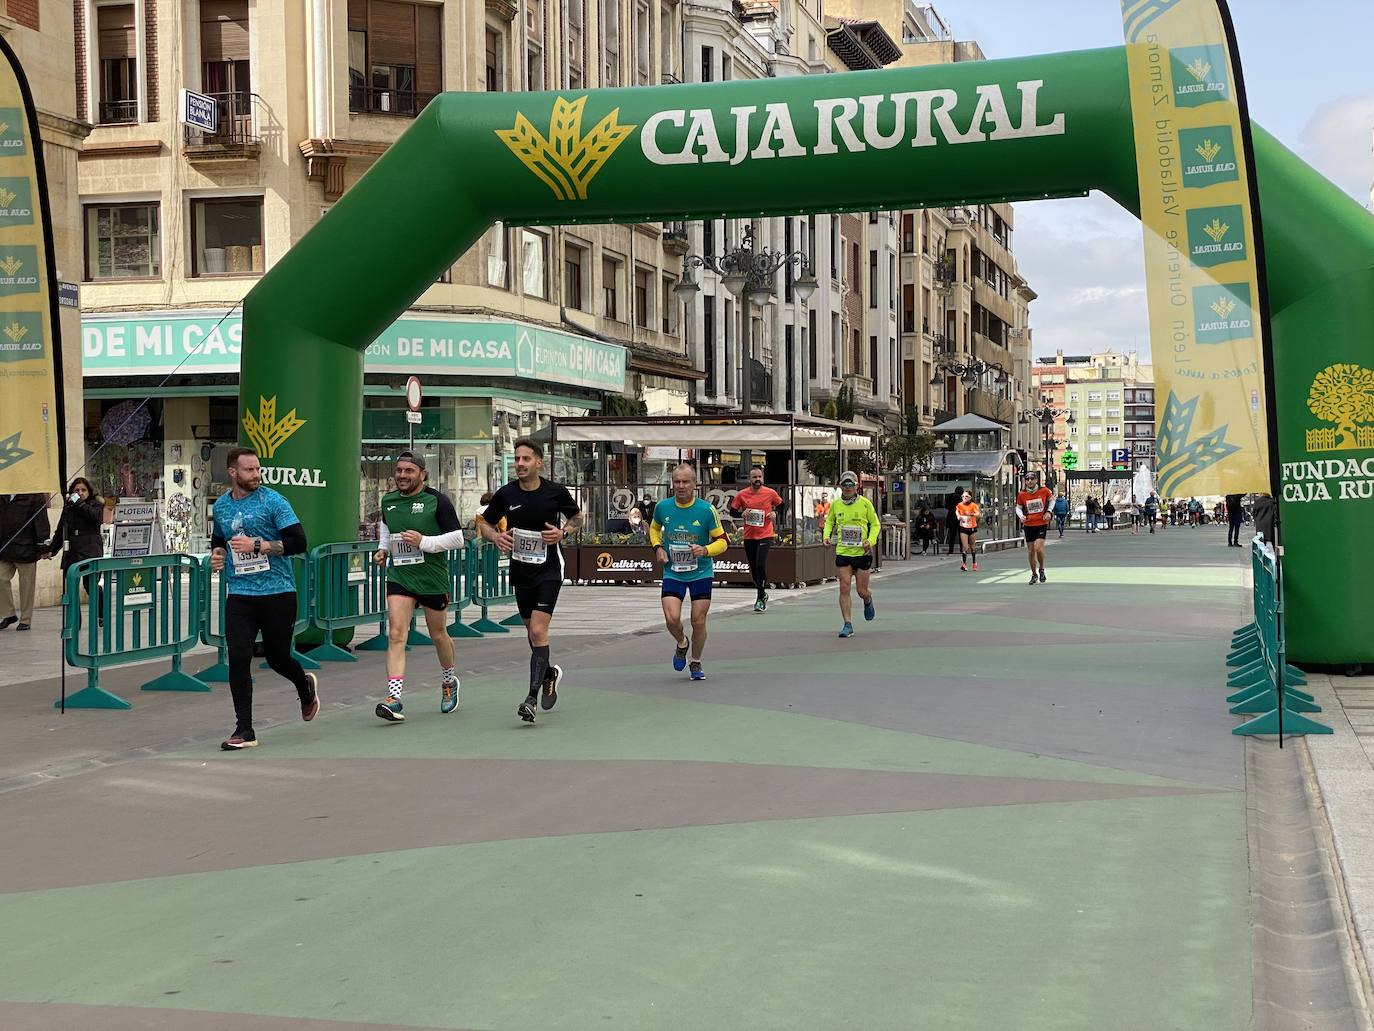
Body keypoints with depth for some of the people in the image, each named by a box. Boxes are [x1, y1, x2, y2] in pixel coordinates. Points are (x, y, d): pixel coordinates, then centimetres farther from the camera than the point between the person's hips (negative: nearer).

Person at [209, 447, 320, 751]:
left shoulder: (273, 501, -7)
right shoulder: (221, 506, 9)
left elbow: (298, 542, -13)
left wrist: (257, 545, -18)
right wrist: (217, 554, 4)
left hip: (278, 592, -3)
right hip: (240, 594, 3)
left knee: (277, 658, 7)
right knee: (238, 658, -9)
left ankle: (306, 686, 42)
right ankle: (244, 731, -1)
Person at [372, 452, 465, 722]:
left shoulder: (437, 501, -10)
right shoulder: (388, 501, 5)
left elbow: (457, 538, -11)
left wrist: (424, 541, -21)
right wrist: (383, 548, 10)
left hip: (433, 578, -3)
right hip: (399, 576, 3)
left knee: (438, 634, 14)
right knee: (395, 635, -13)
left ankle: (448, 682, 42)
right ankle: (395, 699, -19)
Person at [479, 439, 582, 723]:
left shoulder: (556, 492, -6)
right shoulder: (505, 494, -3)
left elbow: (577, 516, 11)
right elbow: (484, 523, 10)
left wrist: (563, 532, -9)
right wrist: (496, 536, -12)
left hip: (549, 570, -4)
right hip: (520, 570, 4)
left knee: (538, 631, -15)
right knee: (533, 633, 13)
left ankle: (532, 698, -15)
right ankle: (550, 673, 42)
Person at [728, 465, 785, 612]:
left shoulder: (770, 493, -3)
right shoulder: (741, 495, -1)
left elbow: (781, 505, 12)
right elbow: (732, 512, 7)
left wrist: (775, 513, -8)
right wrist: (742, 514, -13)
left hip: (765, 535, -3)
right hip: (749, 536, 3)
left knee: (761, 565, -16)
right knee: (753, 568, 10)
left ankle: (760, 599, -9)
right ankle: (762, 594, 34)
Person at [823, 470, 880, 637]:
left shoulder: (865, 503, -5)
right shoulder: (835, 504, 2)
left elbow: (875, 524, 5)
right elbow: (829, 521, 20)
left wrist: (871, 540, -11)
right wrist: (826, 536, 2)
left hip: (862, 553, -2)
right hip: (842, 553, 2)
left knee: (862, 591, 5)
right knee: (844, 588, -6)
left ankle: (868, 601, 42)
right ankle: (848, 625, 1)